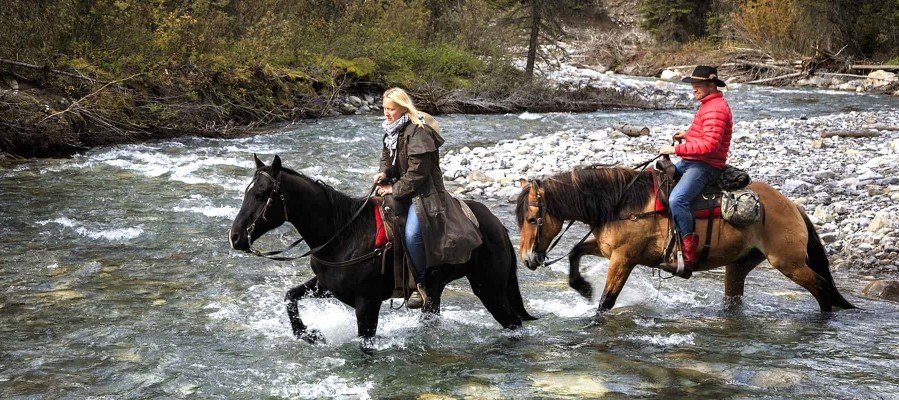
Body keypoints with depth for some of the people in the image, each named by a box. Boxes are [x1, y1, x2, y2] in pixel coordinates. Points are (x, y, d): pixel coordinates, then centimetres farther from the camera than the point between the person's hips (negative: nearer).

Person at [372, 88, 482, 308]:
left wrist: (395, 189, -16)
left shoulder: (417, 131, -19)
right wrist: (383, 173, -3)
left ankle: (421, 283, -10)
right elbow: (387, 156, 19)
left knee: (412, 234, -27)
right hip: (400, 187, 10)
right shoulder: (391, 129, 10)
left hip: (423, 192, -10)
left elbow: (417, 171, -21)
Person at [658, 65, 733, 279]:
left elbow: (709, 144, -27)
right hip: (690, 162, 12)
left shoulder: (715, 109, -17)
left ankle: (688, 256, -31)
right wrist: (687, 134, 13)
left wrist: (676, 149, -24)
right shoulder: (708, 105, 18)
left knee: (677, 199, -31)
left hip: (705, 166, -12)